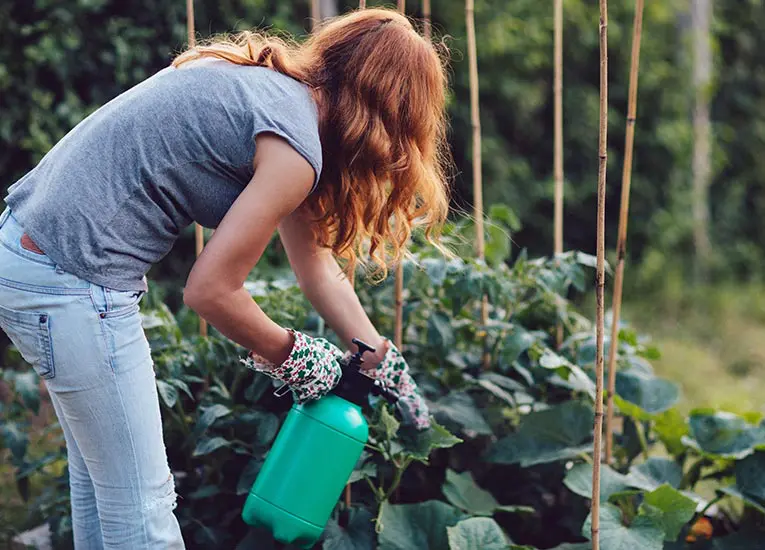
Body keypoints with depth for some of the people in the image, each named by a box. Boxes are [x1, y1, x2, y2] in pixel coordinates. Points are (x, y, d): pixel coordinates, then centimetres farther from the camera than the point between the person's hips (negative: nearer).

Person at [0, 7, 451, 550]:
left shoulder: (273, 81, 12)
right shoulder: (295, 149, -17)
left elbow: (315, 262, 18)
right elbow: (211, 290, -14)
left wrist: (384, 364, 22)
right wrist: (291, 356, 3)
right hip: (70, 286, -10)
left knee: (98, 475, 24)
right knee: (142, 506, 4)